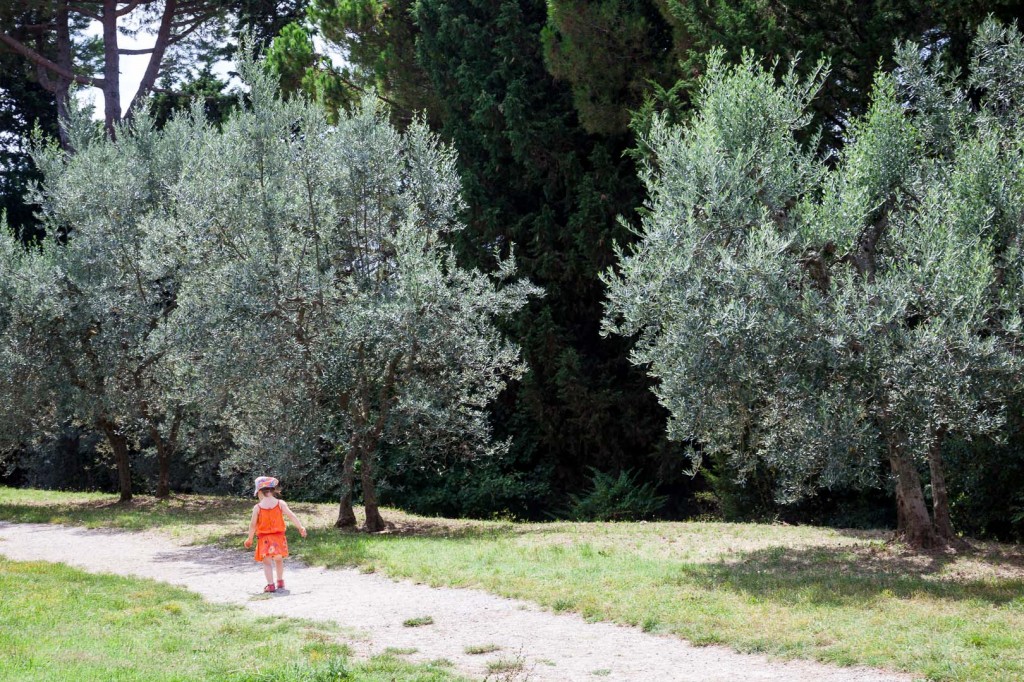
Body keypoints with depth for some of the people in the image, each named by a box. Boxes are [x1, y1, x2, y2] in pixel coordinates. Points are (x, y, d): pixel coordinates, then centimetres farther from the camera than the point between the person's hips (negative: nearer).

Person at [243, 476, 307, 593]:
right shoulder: (280, 503, -2)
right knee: (279, 559, 22)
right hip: (278, 537, 3)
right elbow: (291, 515, -7)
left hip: (264, 539, -3)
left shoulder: (257, 507, -6)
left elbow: (253, 524, -3)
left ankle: (270, 584, -10)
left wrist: (249, 539, 8)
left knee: (267, 562, 0)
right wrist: (301, 527, -3)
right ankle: (280, 582, 30)